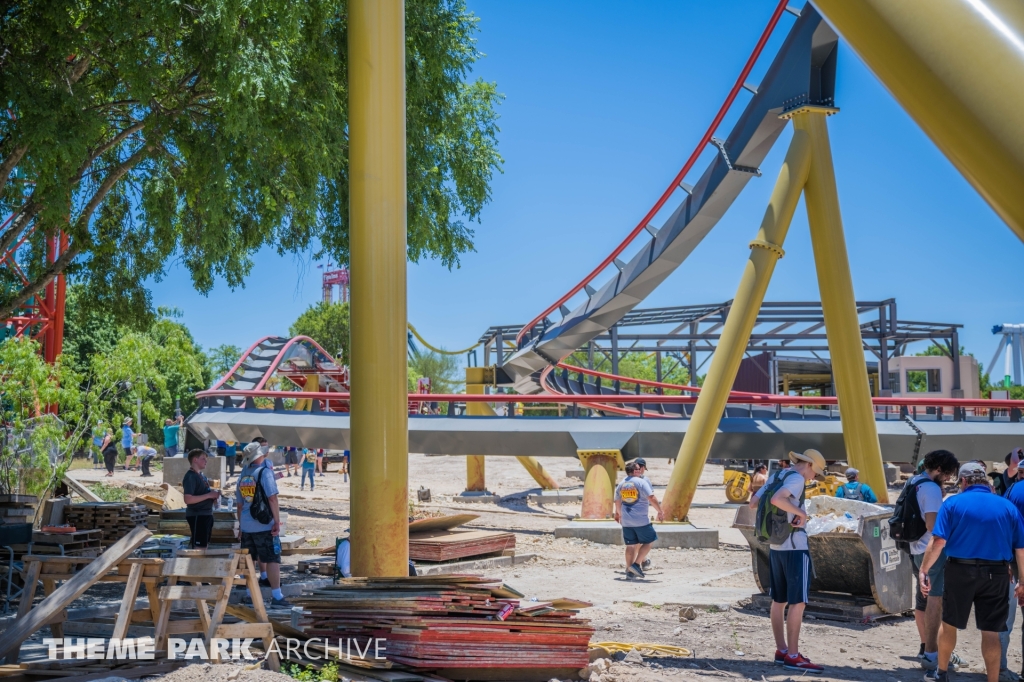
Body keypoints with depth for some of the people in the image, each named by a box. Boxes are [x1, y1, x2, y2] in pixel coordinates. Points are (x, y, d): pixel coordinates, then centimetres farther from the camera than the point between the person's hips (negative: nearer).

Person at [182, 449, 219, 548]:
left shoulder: (202, 475, 14)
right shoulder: (190, 477, -14)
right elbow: (188, 499, -24)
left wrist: (213, 494, 6)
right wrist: (208, 495, -20)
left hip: (206, 514, 10)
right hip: (197, 516, -10)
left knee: (205, 544, 15)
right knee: (199, 547, -9)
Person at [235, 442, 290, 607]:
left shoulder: (242, 475, 11)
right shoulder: (264, 472, -10)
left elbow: (239, 504, 17)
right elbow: (272, 498, -17)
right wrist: (277, 522, -15)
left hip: (246, 525, 7)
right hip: (264, 525, -6)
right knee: (272, 560, -3)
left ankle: (250, 594, 18)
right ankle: (276, 596, -5)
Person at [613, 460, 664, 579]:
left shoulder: (621, 485, 11)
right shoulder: (641, 482, -8)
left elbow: (618, 503, 21)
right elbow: (652, 498, -14)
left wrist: (619, 514, 37)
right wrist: (660, 511, -5)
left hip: (626, 521, 6)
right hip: (641, 520, -6)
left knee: (631, 545, 12)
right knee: (649, 541, 7)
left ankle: (629, 571, 10)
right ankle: (636, 565, -4)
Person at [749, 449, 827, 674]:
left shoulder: (776, 476, 12)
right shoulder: (796, 478, -13)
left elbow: (754, 502, 15)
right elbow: (777, 499, -31)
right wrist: (801, 513, -21)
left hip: (775, 546, 9)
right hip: (795, 547, -9)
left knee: (779, 601, 12)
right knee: (797, 602, -5)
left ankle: (781, 651, 19)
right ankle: (793, 657, -5)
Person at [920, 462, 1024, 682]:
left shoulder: (953, 503, -2)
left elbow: (938, 541, -10)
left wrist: (924, 570, -4)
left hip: (961, 572, -1)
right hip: (996, 575, 1)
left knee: (949, 623, 16)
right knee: (990, 631, 6)